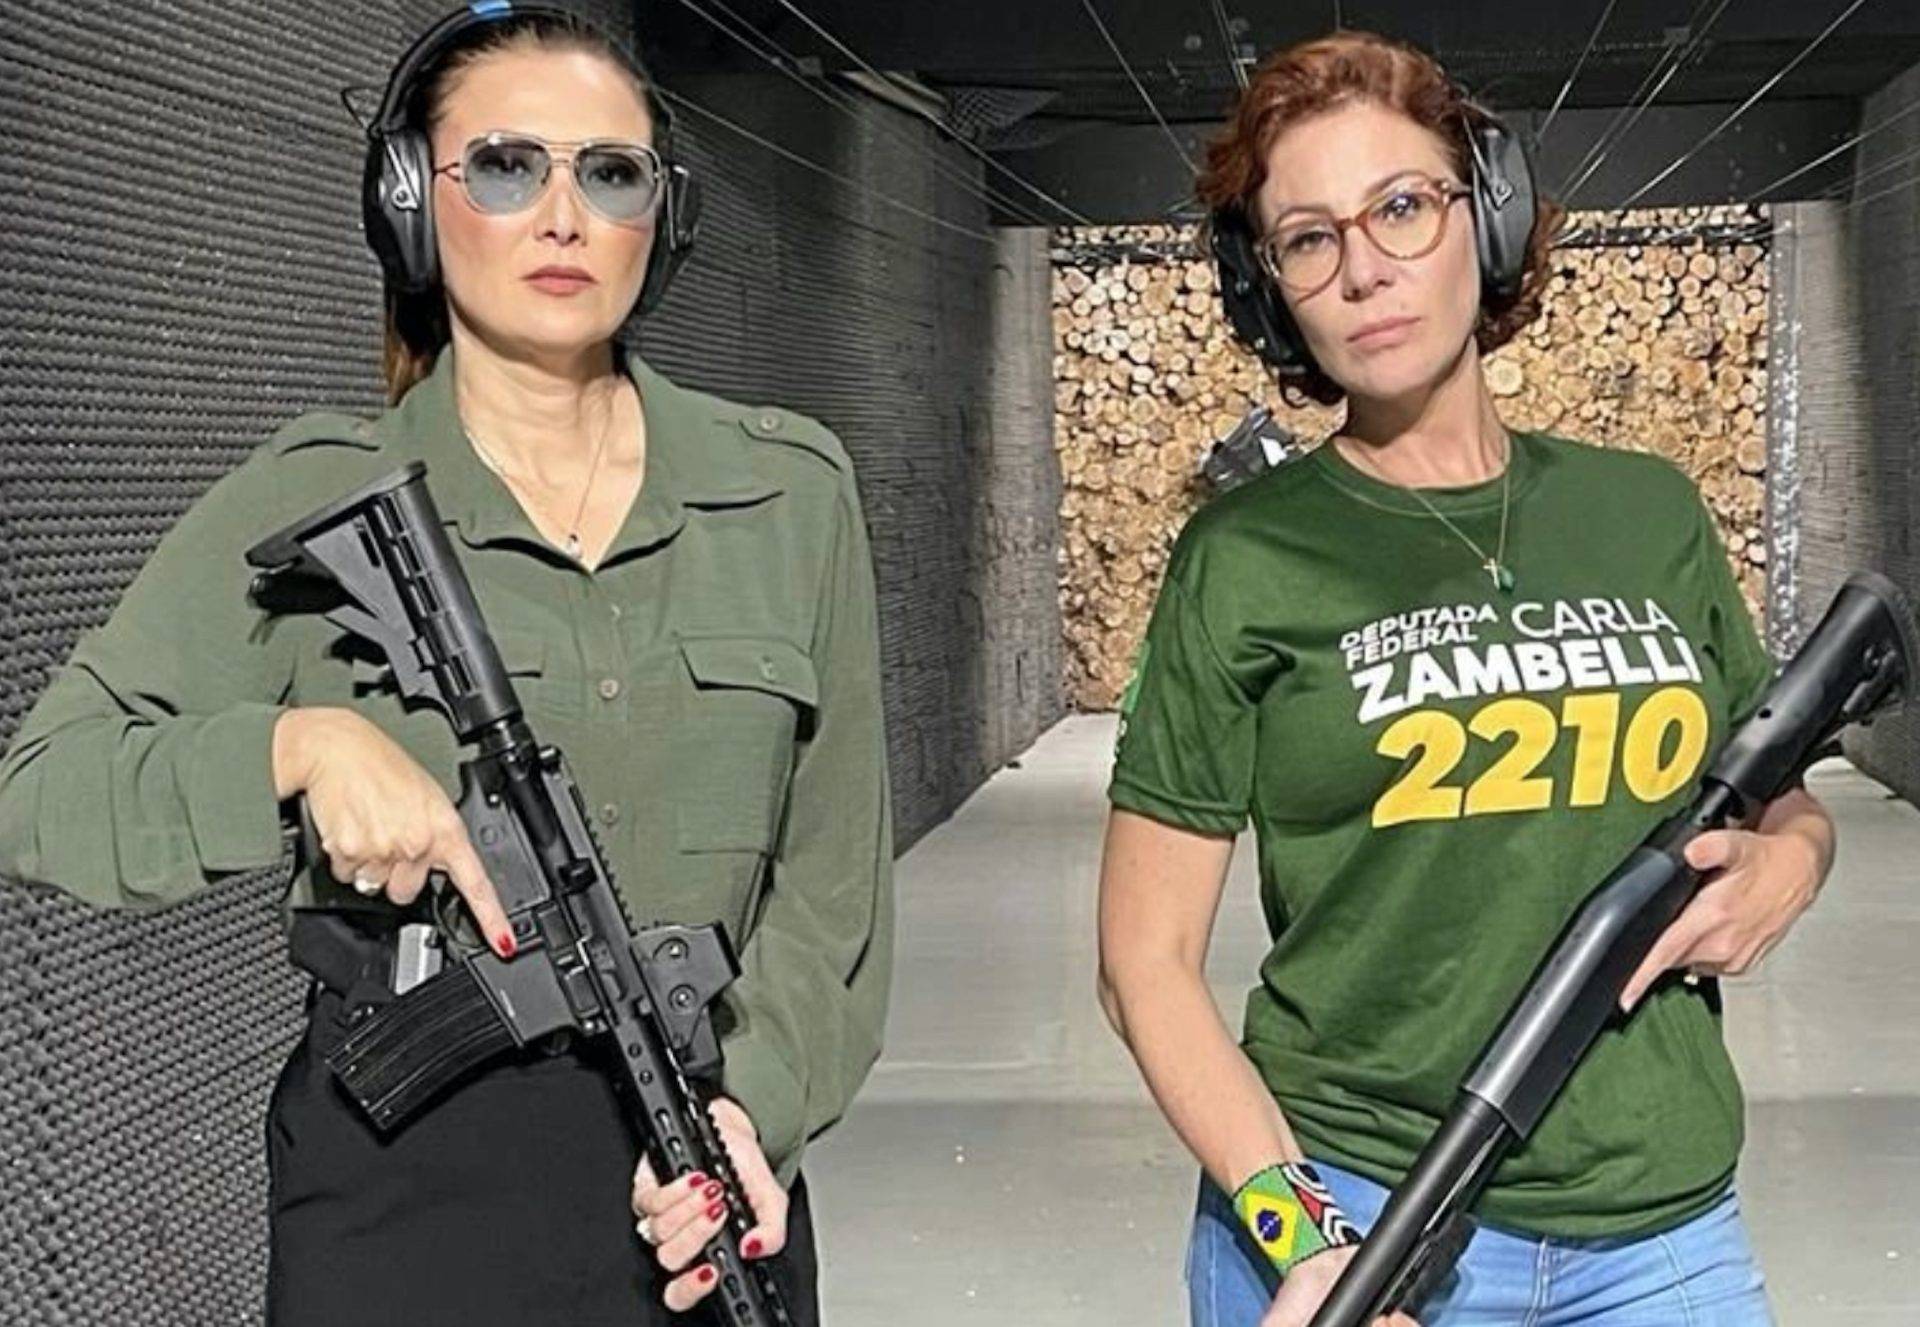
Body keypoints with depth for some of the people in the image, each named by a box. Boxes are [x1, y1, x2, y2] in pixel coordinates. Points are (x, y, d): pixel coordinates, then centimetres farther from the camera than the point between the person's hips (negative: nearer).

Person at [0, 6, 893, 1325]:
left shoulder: (794, 491, 3)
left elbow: (829, 872, 4)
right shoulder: (309, 504, -3)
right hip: (398, 1190, -1)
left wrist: (752, 1101, -11)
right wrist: (296, 745, -21)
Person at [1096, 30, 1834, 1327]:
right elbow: (1148, 961, -6)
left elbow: (1789, 800, 19)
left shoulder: (1652, 514, 5)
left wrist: (1787, 860, -4)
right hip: (1342, 1216, -3)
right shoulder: (1246, 560, -6)